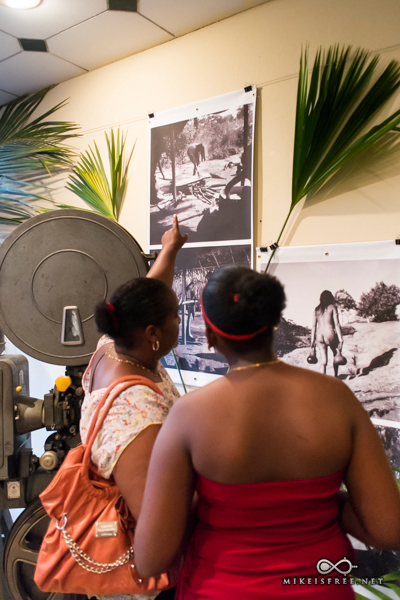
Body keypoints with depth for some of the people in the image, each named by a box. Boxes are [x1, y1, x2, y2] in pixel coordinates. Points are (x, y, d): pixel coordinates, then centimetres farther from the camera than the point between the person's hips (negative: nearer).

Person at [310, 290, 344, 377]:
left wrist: (312, 341, 13)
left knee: (323, 361, 6)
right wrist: (341, 339, -6)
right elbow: (337, 324, -6)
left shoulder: (316, 309, 11)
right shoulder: (332, 307, 0)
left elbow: (314, 326, 9)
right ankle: (335, 377, 26)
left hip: (319, 336, 3)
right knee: (336, 355, 22)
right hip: (330, 334, -3)